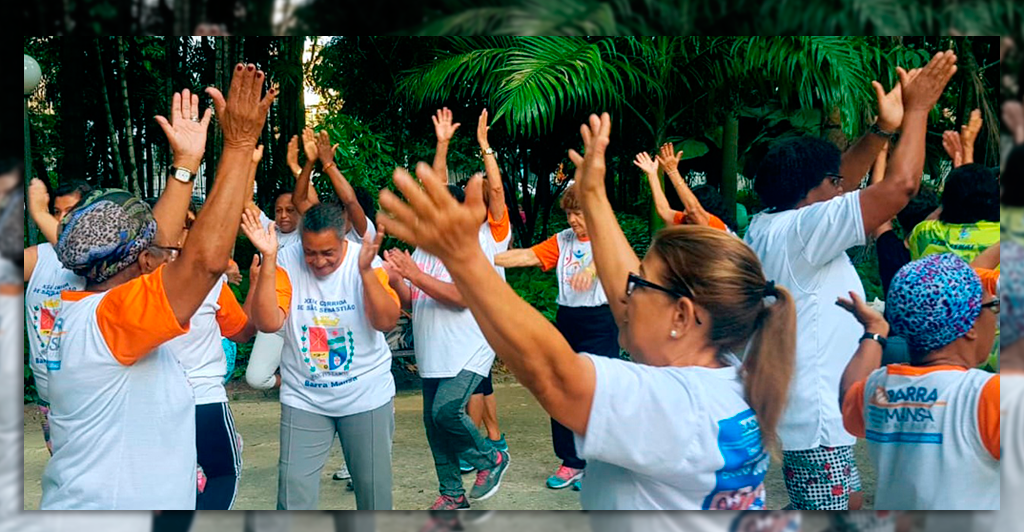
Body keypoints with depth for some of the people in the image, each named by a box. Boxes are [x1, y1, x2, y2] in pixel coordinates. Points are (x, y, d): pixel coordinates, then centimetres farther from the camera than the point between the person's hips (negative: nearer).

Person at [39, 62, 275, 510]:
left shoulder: (79, 307, 2)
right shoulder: (106, 317, -24)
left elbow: (160, 240, 13)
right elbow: (207, 259, -35)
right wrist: (239, 143, -28)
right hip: (109, 504, -9)